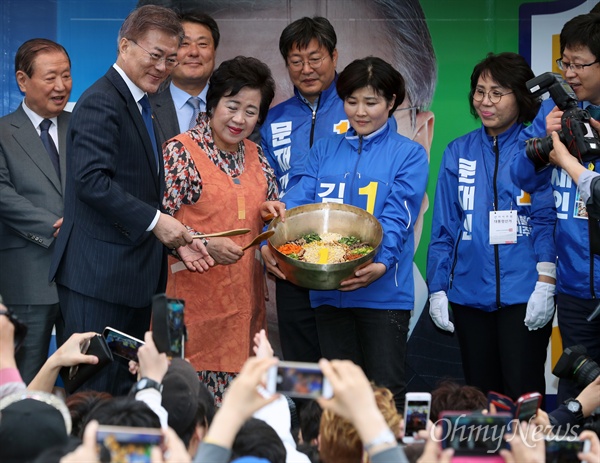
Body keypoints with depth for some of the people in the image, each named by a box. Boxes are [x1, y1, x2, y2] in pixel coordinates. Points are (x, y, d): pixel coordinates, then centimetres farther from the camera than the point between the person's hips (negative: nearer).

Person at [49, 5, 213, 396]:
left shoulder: (140, 104, 19)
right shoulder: (101, 103, -13)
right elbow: (91, 180, -24)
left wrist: (179, 239, 10)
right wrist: (155, 221, -21)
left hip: (134, 273, 10)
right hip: (99, 275, -10)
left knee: (127, 390, 12)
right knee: (94, 390, -7)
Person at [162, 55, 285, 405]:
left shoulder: (255, 156, 12)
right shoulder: (181, 151, -7)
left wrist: (270, 209, 2)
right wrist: (204, 245, -23)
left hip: (244, 298, 6)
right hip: (195, 294, -6)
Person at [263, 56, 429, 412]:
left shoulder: (409, 155, 3)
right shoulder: (324, 151, 14)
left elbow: (397, 218, -11)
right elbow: (296, 202, 1)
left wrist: (380, 263, -30)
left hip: (384, 290, -4)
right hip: (327, 289, 4)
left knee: (385, 392, -2)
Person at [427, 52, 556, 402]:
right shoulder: (459, 153, 11)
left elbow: (546, 219, -6)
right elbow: (444, 228, 12)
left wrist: (545, 284, -15)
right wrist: (437, 290, 6)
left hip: (523, 292, -4)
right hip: (470, 292, 4)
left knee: (522, 396, -5)